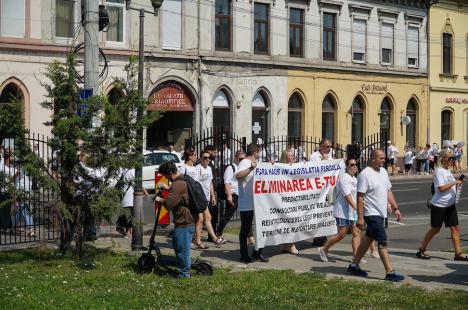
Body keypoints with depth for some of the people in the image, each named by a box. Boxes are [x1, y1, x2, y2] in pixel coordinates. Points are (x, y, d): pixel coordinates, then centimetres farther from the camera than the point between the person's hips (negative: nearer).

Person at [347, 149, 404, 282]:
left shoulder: (383, 171, 10)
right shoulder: (365, 174, -16)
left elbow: (388, 191, 18)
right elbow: (360, 197, -18)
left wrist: (395, 208, 12)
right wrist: (360, 217, -20)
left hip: (381, 213, 9)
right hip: (372, 214, -9)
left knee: (368, 238, 16)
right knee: (382, 242, -10)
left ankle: (354, 265, 27)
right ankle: (390, 272, -9)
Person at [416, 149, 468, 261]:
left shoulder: (448, 171, 14)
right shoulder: (439, 172, -13)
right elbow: (441, 188, -22)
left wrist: (458, 183, 4)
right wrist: (454, 183, -19)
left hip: (450, 205, 8)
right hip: (439, 205, -8)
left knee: (455, 228, 2)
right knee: (435, 229, 1)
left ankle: (458, 254, 3)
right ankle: (421, 250, 13)